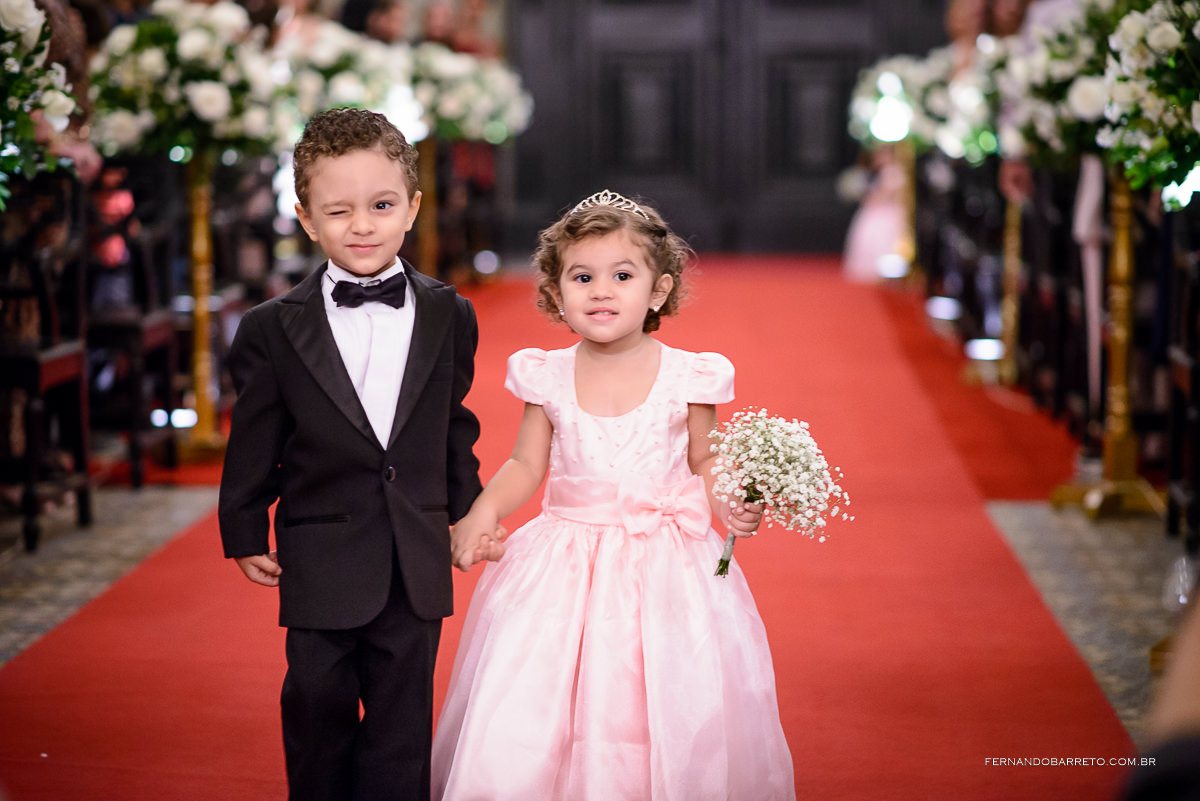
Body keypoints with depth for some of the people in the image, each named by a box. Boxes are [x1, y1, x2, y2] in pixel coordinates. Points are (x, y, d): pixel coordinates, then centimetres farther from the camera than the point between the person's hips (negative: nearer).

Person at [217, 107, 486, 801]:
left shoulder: (449, 316, 0)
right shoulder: (274, 331, -7)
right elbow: (254, 444, 0)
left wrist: (468, 511, 13)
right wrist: (246, 533, 3)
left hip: (416, 562, 1)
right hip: (320, 560, -1)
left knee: (402, 718, 8)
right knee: (318, 706, 10)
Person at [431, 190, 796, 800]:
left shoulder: (687, 377, -3)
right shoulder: (547, 377, 1)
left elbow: (703, 462, 8)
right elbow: (525, 466, 9)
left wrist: (727, 505, -12)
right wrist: (480, 516, -7)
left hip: (667, 561, -1)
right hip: (564, 562, 1)